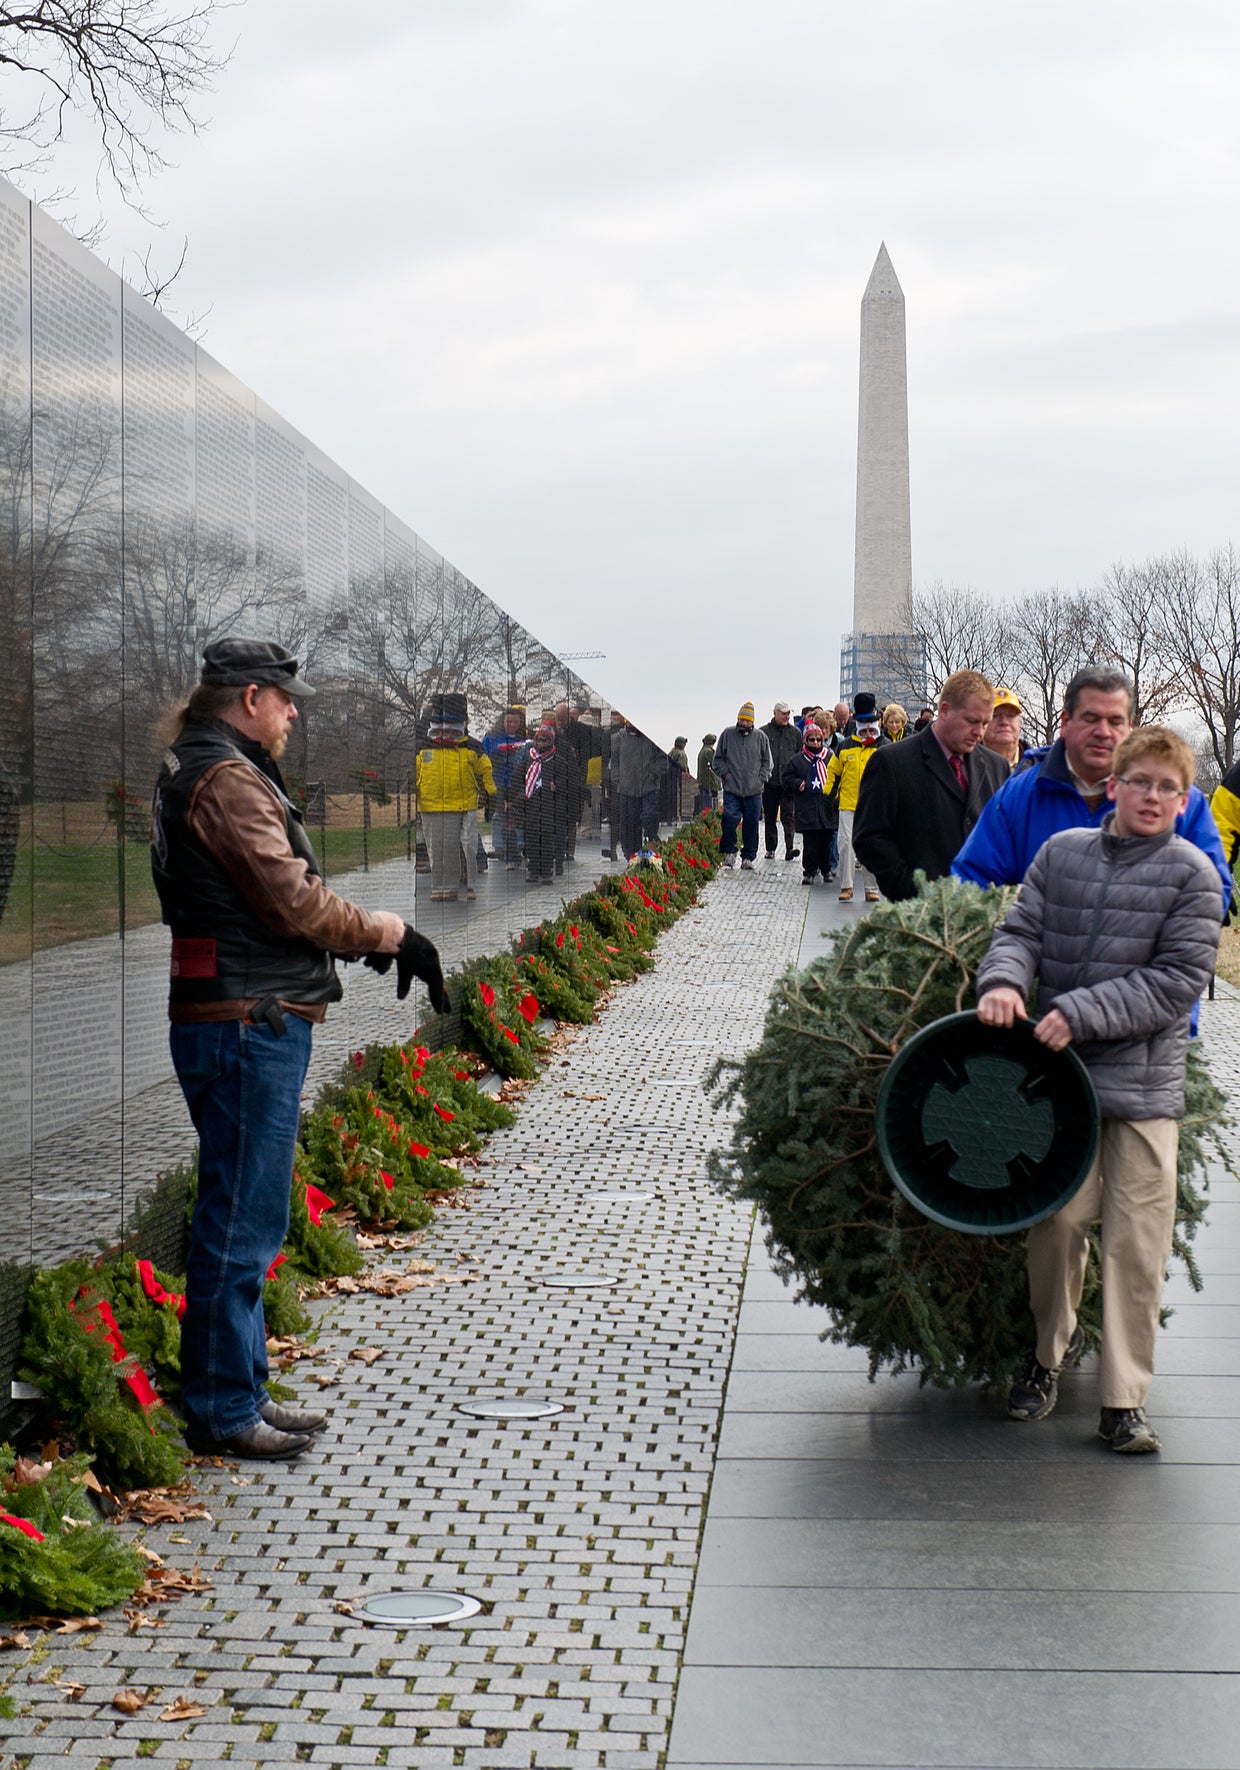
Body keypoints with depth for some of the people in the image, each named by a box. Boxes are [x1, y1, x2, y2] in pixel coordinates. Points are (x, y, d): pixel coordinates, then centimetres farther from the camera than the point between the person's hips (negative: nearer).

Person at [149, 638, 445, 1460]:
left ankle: (239, 1394, 25)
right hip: (246, 1023, -11)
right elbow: (292, 904, -19)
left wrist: (362, 928, 8)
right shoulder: (227, 780, -15)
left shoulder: (202, 771, 19)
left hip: (251, 1022, 11)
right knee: (241, 1222, -4)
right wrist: (378, 931, -5)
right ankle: (222, 1412, 3)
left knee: (244, 1217, 17)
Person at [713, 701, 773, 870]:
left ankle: (748, 857, 14)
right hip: (731, 790, -1)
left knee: (751, 824, 4)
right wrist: (725, 774, -1)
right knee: (730, 819, -16)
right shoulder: (727, 734, 3)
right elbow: (718, 758, 11)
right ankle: (729, 851, 3)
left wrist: (761, 779, 2)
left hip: (754, 791, 1)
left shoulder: (760, 737, 6)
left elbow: (767, 761, 14)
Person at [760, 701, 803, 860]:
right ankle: (770, 849, 18)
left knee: (788, 815, -11)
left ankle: (790, 847, -19)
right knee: (770, 817, 9)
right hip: (770, 782, 0)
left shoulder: (795, 732, 10)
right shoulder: (764, 732, 3)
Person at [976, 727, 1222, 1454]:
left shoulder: (1191, 873, -2)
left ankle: (1125, 1398, 9)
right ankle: (1053, 1344, 28)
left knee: (1138, 1241, -1)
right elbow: (1022, 930, 6)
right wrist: (1004, 979, -17)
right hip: (1059, 1068, 1)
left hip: (1145, 1078, -1)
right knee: (1058, 1218, 1)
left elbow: (1180, 979, -7)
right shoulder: (1062, 852, 6)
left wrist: (1082, 1012, -15)